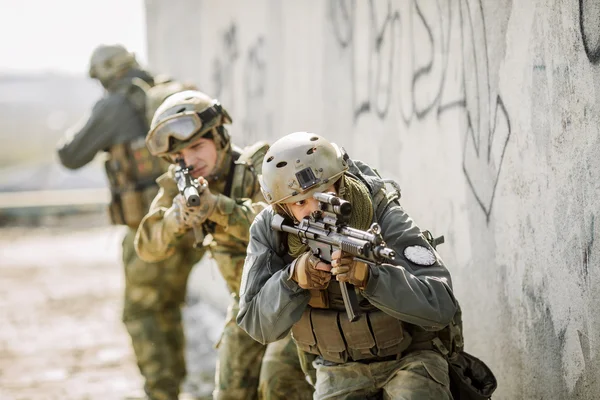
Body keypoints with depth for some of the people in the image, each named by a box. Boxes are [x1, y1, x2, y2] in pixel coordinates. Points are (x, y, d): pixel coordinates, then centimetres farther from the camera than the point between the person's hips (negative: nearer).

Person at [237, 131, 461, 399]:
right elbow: (257, 325, -13)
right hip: (339, 370, 3)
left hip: (408, 356, -3)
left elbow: (441, 307, -30)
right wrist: (292, 279, -32)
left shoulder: (385, 219, -23)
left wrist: (369, 277, -45)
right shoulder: (269, 230, -13)